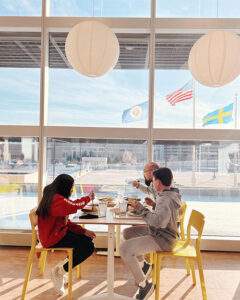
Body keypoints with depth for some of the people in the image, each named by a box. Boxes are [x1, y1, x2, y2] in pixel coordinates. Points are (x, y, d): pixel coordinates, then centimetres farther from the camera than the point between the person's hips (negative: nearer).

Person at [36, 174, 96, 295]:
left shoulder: (56, 197, 12)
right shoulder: (56, 199, -19)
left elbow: (66, 222, 12)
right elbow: (74, 206, -36)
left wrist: (84, 231, 2)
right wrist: (88, 197, -16)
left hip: (58, 233, 11)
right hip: (52, 239, -11)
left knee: (88, 239, 11)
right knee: (89, 248, -14)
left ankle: (62, 266, 13)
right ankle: (60, 272, -1)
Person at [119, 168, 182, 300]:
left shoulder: (166, 199, -26)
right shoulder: (169, 195, 5)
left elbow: (157, 221, -39)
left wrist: (141, 209, -27)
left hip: (162, 239, -10)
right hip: (158, 233, 10)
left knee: (124, 248, -21)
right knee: (128, 232, 19)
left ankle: (144, 284, -6)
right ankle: (142, 264, 28)